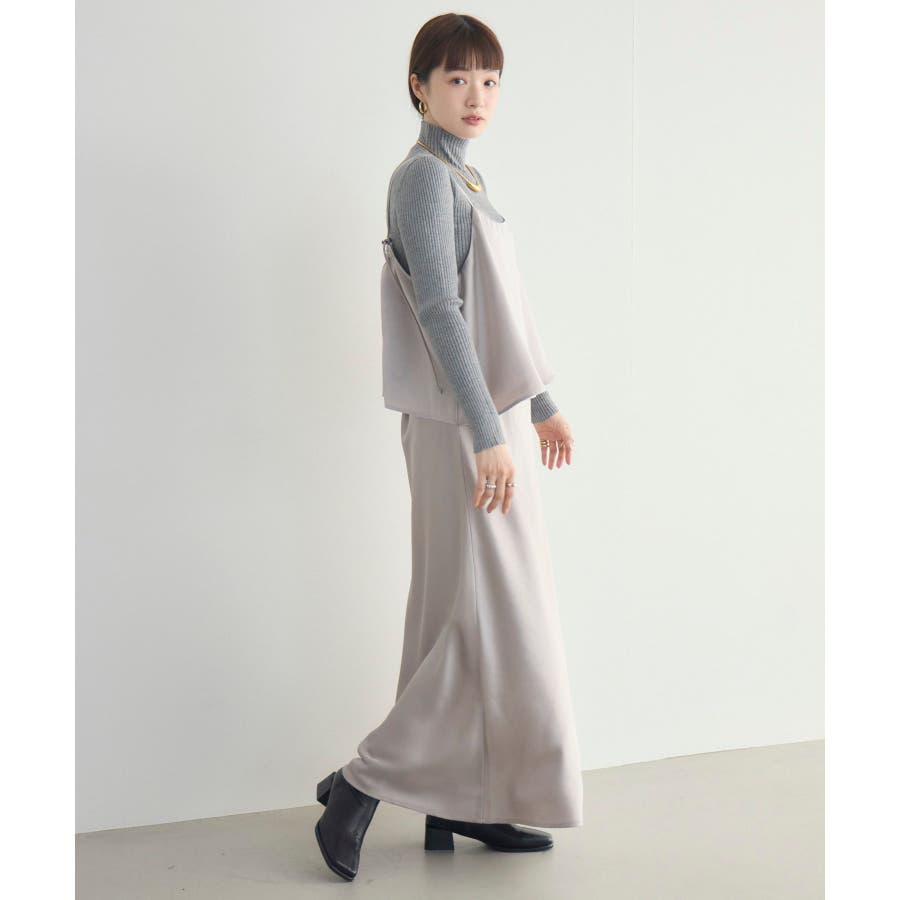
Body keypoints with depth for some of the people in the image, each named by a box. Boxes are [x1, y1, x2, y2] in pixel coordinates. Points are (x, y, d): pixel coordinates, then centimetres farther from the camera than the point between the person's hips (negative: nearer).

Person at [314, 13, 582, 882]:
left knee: (467, 621, 12)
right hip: (463, 429, -9)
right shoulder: (424, 177, -11)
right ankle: (361, 784, 2)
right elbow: (440, 311, -20)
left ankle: (460, 801, 22)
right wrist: (489, 433, -24)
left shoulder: (464, 180, 17)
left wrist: (542, 405, 25)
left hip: (494, 419, 9)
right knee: (495, 622, -6)